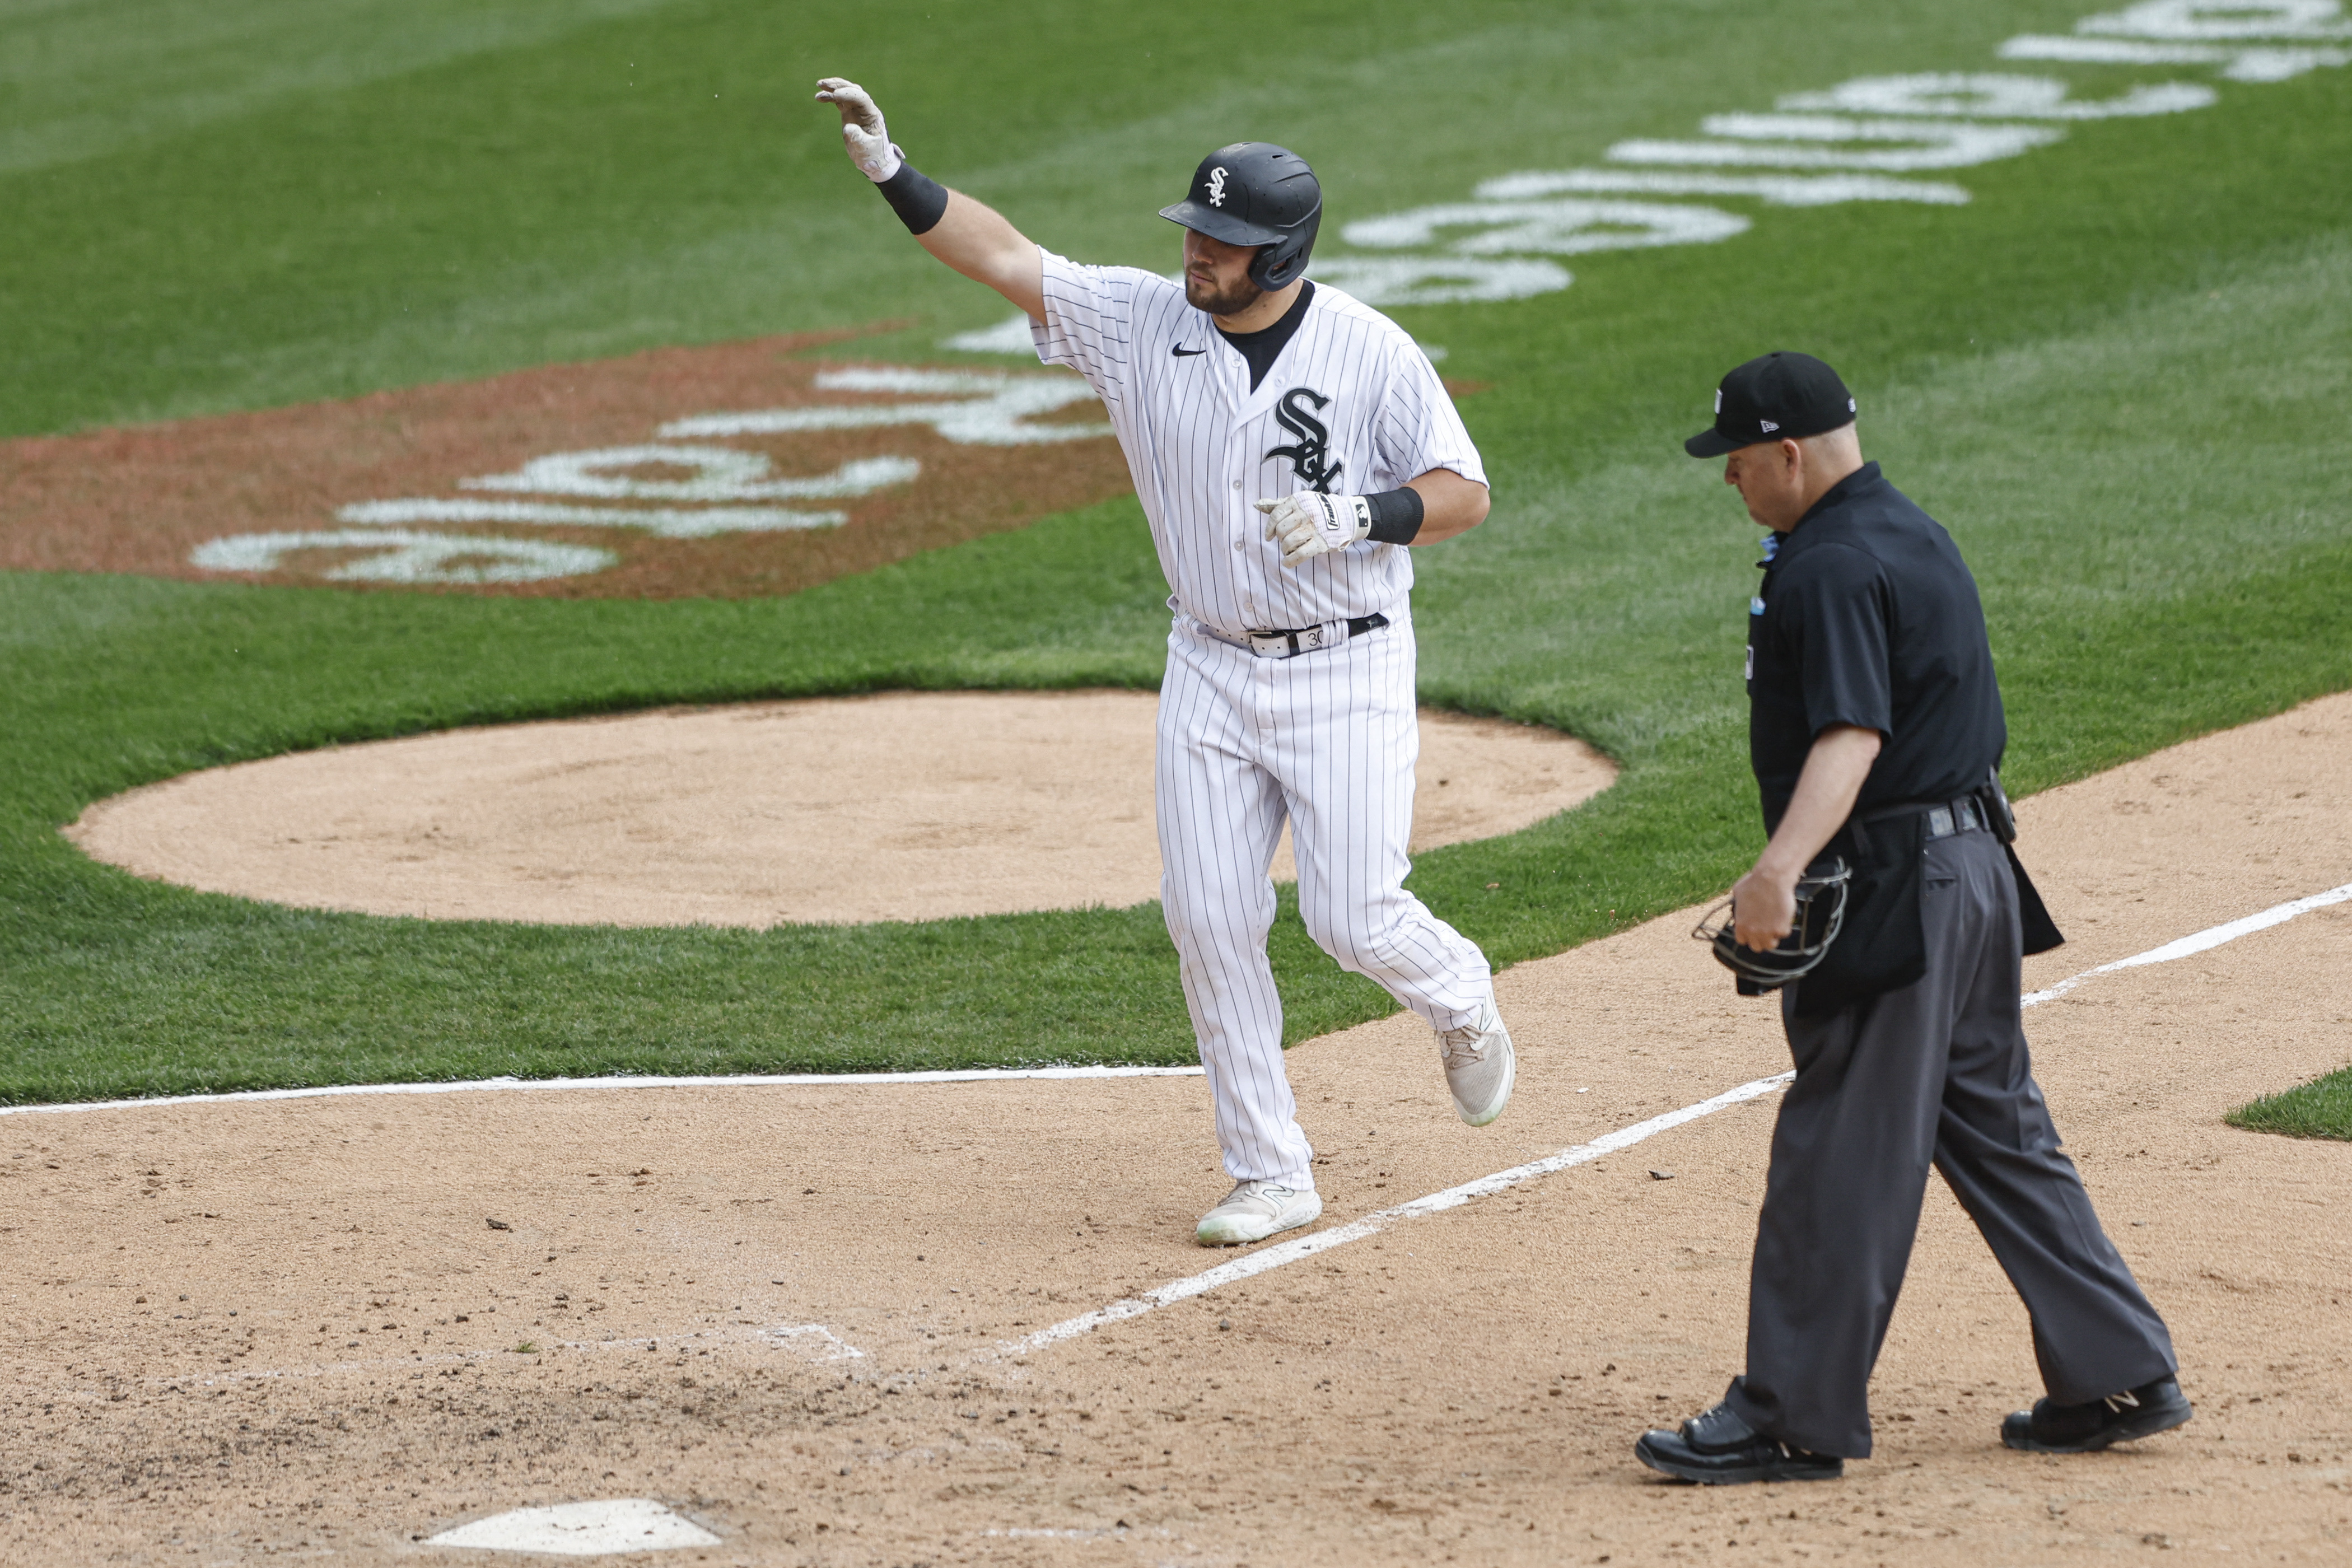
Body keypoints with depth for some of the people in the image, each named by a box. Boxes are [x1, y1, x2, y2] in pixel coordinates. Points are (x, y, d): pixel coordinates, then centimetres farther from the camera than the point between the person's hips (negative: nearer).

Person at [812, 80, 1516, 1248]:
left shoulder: (1372, 355, -12)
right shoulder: (1141, 322, -3)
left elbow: (1464, 494, -11)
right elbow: (1006, 259, -7)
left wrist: (1354, 517, -28)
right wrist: (892, 174, -18)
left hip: (1346, 673, -4)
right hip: (1212, 672, 4)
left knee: (1354, 918, -8)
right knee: (1210, 921, -1)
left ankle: (1457, 997, 29)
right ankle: (1270, 1179, 10)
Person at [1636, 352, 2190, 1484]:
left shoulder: (1832, 570, -17)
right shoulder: (1913, 534, 15)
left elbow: (1853, 733, -30)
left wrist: (1782, 866, -44)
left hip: (1890, 889, -10)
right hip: (1974, 872, 10)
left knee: (1839, 1156, -5)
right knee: (1995, 1128, 16)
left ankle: (1795, 1421, -1)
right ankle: (2119, 1378, 17)